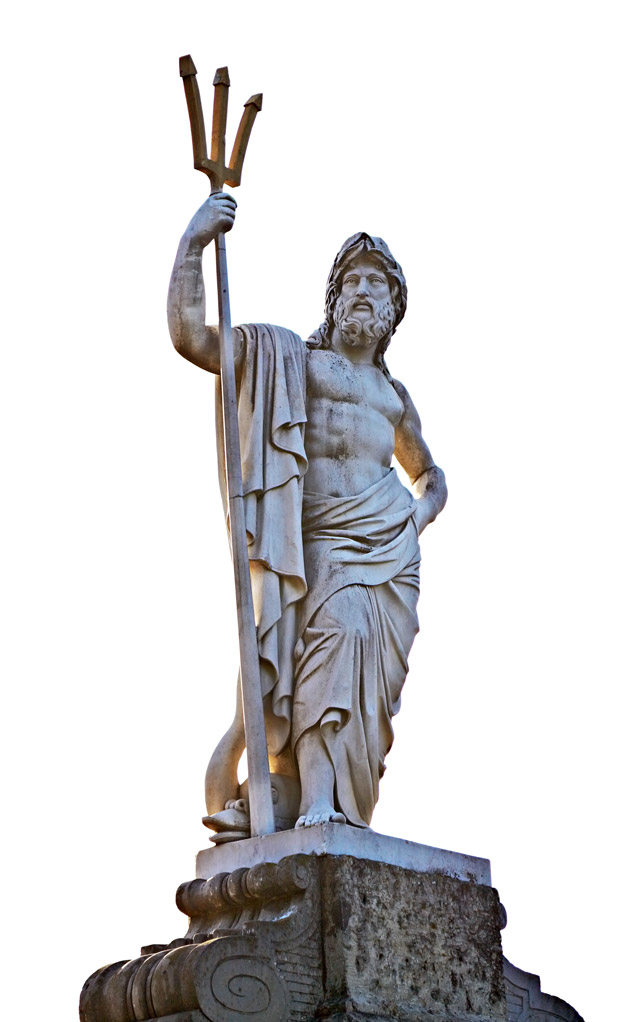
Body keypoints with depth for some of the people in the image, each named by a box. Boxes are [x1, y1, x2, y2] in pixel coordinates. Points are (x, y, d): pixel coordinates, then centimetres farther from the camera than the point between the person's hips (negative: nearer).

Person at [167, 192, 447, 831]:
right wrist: (193, 243, -5)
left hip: (390, 548, 4)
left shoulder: (394, 394, 28)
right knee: (330, 638, -26)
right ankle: (317, 808, -33)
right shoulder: (287, 360, 14)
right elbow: (191, 337, 2)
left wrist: (422, 513, 16)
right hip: (318, 542, -4)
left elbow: (430, 476, 40)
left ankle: (337, 813, -23)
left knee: (368, 682, -14)